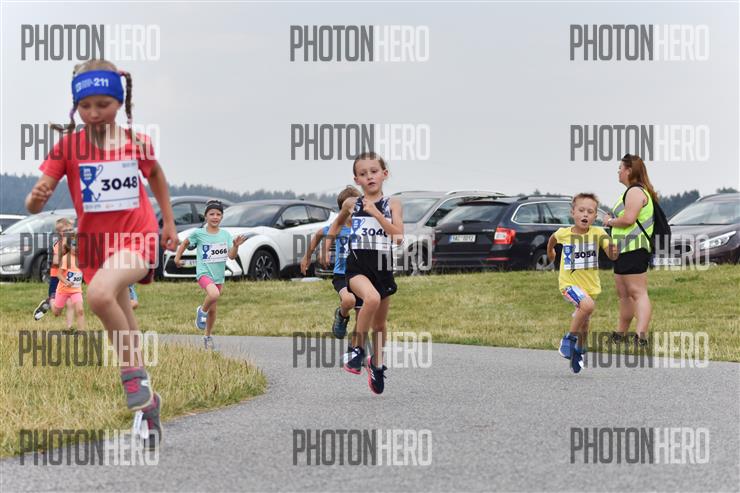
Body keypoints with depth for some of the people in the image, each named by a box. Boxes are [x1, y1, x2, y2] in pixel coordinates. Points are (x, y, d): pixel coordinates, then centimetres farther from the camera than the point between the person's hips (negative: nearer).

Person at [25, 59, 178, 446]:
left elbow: (155, 175, 18)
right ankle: (148, 401, 31)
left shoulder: (137, 142, -6)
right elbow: (34, 204, -11)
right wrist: (37, 198, -34)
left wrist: (169, 222, 17)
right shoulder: (68, 145, -6)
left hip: (137, 239, -3)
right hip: (94, 244, 3)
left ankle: (133, 373, -16)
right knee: (123, 332, 13)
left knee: (99, 293, -33)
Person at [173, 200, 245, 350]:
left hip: (218, 276, 4)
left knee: (213, 309, 13)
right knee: (214, 294, -35)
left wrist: (236, 246, -25)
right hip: (203, 273, -4)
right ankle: (202, 311, -5)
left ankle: (208, 337, 33)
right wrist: (177, 258, 11)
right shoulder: (198, 233, -6)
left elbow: (232, 256, -7)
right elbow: (185, 243, 12)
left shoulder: (225, 235, 0)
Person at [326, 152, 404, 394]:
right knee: (372, 298, -34)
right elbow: (338, 221, 28)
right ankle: (358, 349, -17)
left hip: (383, 267, 2)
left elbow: (398, 236, -11)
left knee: (380, 323, 14)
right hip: (357, 266, -2)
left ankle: (377, 364, 39)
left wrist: (376, 213, -16)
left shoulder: (392, 204, 1)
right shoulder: (351, 203, 5)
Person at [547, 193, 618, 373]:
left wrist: (613, 250, -44)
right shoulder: (564, 233, -11)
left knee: (584, 322, 16)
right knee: (587, 305, -30)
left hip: (590, 284, 3)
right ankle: (569, 339, -12)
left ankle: (579, 352, 43)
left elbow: (612, 256, -22)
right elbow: (553, 238, 13)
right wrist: (550, 251, 29)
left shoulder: (598, 233, -13)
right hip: (569, 282, -3)